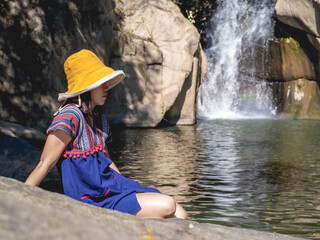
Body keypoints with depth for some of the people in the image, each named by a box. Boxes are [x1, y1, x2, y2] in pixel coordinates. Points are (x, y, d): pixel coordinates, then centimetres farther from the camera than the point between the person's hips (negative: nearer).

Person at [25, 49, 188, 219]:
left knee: (180, 216, -4)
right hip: (91, 201, -9)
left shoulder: (99, 120, 14)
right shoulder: (70, 117, -14)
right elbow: (45, 164, -15)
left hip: (113, 188, 9)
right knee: (168, 206, -19)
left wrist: (133, 191, 26)